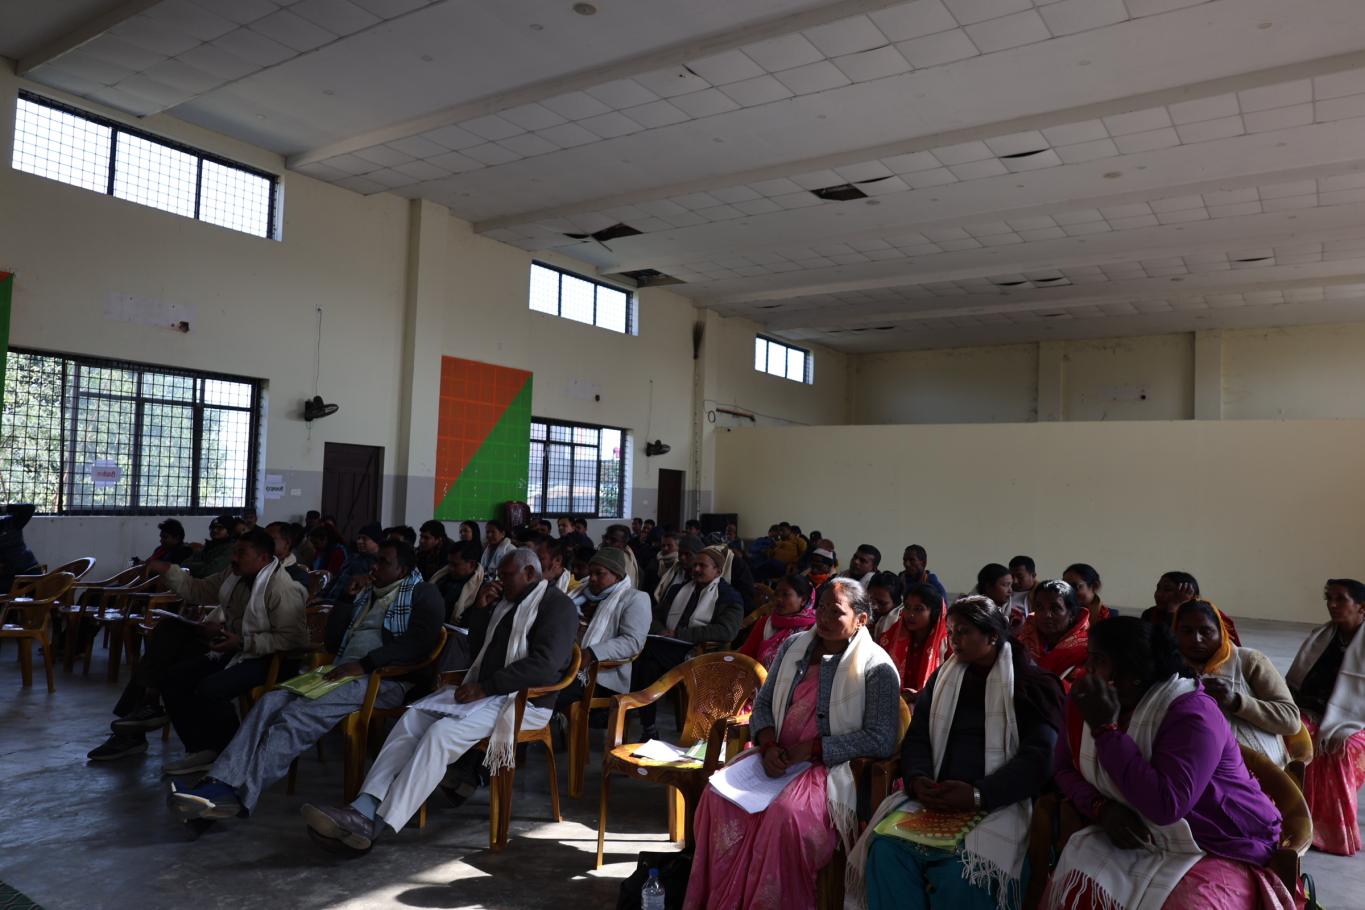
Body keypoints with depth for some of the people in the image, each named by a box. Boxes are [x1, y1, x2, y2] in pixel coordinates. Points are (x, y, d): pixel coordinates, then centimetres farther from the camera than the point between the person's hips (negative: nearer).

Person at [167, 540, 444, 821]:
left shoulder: (422, 594, 4)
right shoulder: (367, 592, 26)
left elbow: (418, 641, -14)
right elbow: (332, 641, 22)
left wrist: (364, 664, -21)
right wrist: (349, 597, 9)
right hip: (343, 672, 7)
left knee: (295, 716, -27)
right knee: (271, 702, -18)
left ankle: (237, 795, -30)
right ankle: (221, 783, -29)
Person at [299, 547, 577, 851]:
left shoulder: (557, 606, -8)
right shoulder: (506, 601, 20)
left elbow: (545, 664, -22)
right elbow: (476, 651, 22)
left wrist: (485, 687, -22)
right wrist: (481, 609, 6)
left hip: (524, 701, -8)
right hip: (484, 691, 8)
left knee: (441, 732, -27)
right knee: (412, 717, -12)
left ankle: (373, 825, -27)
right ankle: (363, 808, -22)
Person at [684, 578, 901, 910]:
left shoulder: (876, 667, -5)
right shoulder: (793, 646, 12)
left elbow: (881, 740, -12)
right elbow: (763, 703, 16)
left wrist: (811, 748, -16)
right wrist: (769, 746, -5)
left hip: (834, 768, -5)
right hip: (778, 758, 5)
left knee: (786, 813, -35)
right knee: (719, 794, -22)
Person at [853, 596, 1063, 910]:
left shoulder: (1031, 684, 3)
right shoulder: (942, 678, 18)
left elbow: (1039, 757, -8)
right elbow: (916, 738, 13)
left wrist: (978, 795, -20)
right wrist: (917, 779, -10)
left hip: (999, 804, -4)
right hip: (936, 798, 4)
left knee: (961, 871, -32)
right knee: (886, 849, -24)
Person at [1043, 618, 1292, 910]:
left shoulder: (1191, 713, -23)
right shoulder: (1089, 703, -2)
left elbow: (1165, 805, -33)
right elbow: (1064, 767, 1)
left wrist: (1104, 727, -32)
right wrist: (1102, 808, -18)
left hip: (1220, 850, -5)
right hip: (1139, 842, 5)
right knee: (1074, 885, -19)